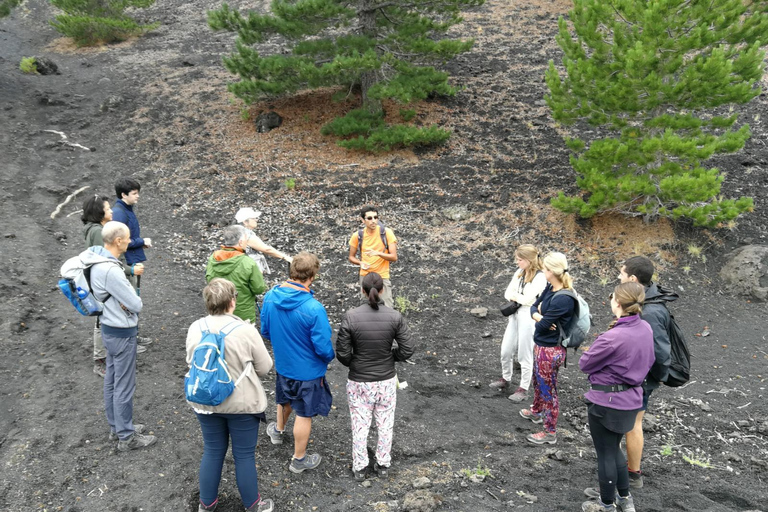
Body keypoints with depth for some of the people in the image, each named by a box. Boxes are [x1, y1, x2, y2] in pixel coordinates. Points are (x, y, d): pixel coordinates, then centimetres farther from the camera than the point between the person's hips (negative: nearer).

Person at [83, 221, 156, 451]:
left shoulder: (98, 260, 1)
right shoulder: (110, 270, -30)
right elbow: (136, 305, -23)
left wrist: (126, 301, -12)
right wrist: (135, 301, -2)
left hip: (110, 328, 10)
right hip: (122, 333, -10)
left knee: (112, 380, 20)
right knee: (124, 386, 3)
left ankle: (116, 427, 36)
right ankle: (126, 437, 16)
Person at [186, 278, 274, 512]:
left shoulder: (195, 329, -8)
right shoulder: (245, 330, -20)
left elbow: (191, 362, 7)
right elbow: (264, 368, -10)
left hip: (205, 402, 4)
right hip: (242, 404, -4)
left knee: (213, 451, 20)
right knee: (244, 455, 11)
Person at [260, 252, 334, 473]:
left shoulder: (270, 297, -15)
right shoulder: (314, 309, -34)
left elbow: (265, 331, 0)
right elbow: (324, 349, -27)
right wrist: (329, 357, -4)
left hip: (282, 363, 6)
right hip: (308, 370, -5)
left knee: (285, 399, 33)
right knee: (304, 414, 15)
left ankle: (278, 430, 60)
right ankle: (299, 459, 34)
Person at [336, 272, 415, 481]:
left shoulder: (351, 317, -19)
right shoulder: (395, 317, -16)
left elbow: (342, 353, -14)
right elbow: (407, 350, -11)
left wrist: (353, 364, 7)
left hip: (359, 381, -1)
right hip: (386, 381, 1)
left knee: (360, 426, 17)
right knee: (385, 425, 21)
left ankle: (359, 468, 33)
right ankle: (383, 465, 36)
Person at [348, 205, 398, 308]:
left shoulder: (386, 232, -11)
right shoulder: (357, 235, -4)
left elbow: (394, 257, -11)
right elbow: (351, 257, 8)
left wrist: (378, 253, -27)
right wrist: (361, 263, -13)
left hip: (383, 277, -2)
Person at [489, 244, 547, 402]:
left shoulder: (540, 277, -16)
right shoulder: (519, 272, 6)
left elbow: (528, 299, -21)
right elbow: (507, 294, 4)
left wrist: (514, 295, -5)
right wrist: (519, 297, -14)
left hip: (529, 319, -7)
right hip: (515, 316, 7)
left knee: (525, 355, 4)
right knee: (506, 351, 14)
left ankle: (523, 389, 17)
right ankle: (506, 379, 36)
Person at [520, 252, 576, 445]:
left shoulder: (562, 299, -29)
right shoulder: (550, 289, -2)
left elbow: (542, 325, -25)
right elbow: (534, 307, 6)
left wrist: (539, 318, -3)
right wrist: (538, 315, -16)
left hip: (550, 350, -9)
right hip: (541, 345, 9)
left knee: (548, 389, 7)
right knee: (538, 381, 30)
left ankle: (550, 433, 23)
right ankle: (536, 411, 54)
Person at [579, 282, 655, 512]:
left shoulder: (612, 338, -29)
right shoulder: (646, 329, -5)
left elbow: (585, 364, -15)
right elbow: (648, 361, 12)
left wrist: (596, 351, 1)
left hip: (606, 401, -8)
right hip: (631, 399, 8)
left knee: (605, 453, 12)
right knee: (614, 448, 26)